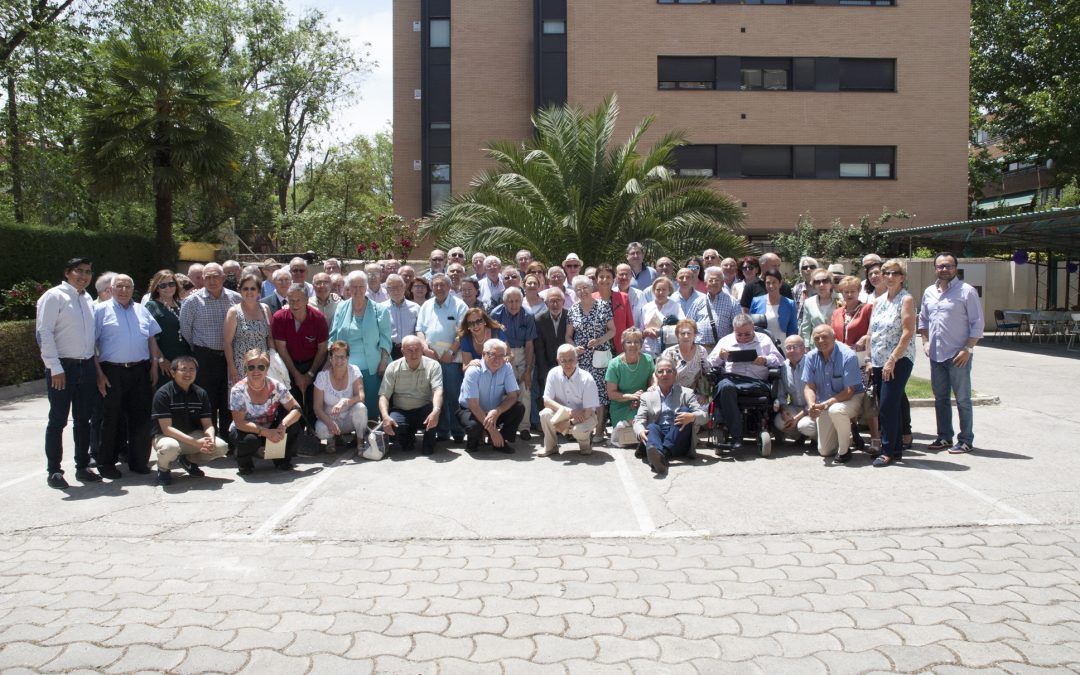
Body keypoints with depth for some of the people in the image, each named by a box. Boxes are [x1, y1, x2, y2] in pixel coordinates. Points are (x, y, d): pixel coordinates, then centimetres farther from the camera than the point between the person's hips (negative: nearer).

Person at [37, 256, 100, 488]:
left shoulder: (88, 299, 13)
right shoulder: (54, 297, -7)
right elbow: (44, 333, -12)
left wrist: (95, 365, 10)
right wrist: (55, 368, -16)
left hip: (87, 366, 6)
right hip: (63, 367, -6)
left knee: (83, 419, 13)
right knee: (58, 420, 2)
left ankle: (82, 466, 22)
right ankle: (53, 471, 11)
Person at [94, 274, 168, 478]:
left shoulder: (142, 311, 15)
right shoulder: (102, 311, 1)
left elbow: (151, 340, 18)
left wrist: (154, 365, 8)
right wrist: (99, 374, -10)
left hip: (140, 371, 4)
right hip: (112, 372, -4)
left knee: (141, 418, 7)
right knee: (112, 419, 2)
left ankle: (139, 461, 18)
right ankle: (106, 463, 14)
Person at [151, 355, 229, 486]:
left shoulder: (200, 393, 0)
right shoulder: (163, 394, -16)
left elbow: (208, 424, -1)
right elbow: (166, 428, -22)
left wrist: (211, 439, -26)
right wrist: (196, 443, -31)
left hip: (192, 435, 5)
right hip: (166, 436, -5)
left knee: (221, 447, -18)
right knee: (170, 447, -40)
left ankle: (189, 460, 12)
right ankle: (163, 469, -2)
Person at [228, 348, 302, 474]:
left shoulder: (275, 386, -15)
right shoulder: (238, 390, -21)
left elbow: (296, 409, -17)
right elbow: (239, 423, -25)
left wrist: (283, 425, -37)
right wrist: (265, 432, -37)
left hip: (271, 429, 3)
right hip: (246, 431, -3)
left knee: (292, 422, -23)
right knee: (251, 440, -37)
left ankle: (283, 459, 0)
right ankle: (244, 462, 0)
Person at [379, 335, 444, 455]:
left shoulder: (433, 365, -5)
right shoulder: (393, 368, 0)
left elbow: (438, 390, -19)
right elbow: (384, 395, -4)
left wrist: (436, 411, -40)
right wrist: (385, 416, -24)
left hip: (424, 411, -1)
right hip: (401, 411, 1)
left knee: (438, 409, -34)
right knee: (391, 427, -31)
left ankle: (428, 442, -4)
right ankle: (408, 437, 9)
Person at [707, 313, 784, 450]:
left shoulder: (764, 339, 25)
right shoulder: (725, 340, 26)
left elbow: (779, 360, 19)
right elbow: (711, 363, 22)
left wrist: (765, 360, -1)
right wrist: (720, 356, 0)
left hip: (756, 382, -1)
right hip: (730, 378, 1)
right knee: (725, 386, -38)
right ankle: (736, 436, -36)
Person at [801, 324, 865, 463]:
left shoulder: (848, 356, -23)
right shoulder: (811, 357, -9)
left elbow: (849, 391, -24)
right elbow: (809, 387, -7)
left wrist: (826, 404, -35)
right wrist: (812, 405, -29)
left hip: (851, 398, -5)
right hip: (824, 404, 5)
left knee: (836, 410, -41)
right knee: (824, 451, 4)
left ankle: (844, 450, -17)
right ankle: (848, 431, 35)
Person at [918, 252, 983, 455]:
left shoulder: (967, 291, -7)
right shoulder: (929, 292, 11)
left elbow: (977, 324, -9)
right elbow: (923, 320, 21)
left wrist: (967, 349, -15)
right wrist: (926, 342, 9)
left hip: (958, 355, -6)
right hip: (936, 355, 6)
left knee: (962, 399, 2)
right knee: (940, 398, 13)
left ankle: (966, 440, 11)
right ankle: (944, 436, 24)